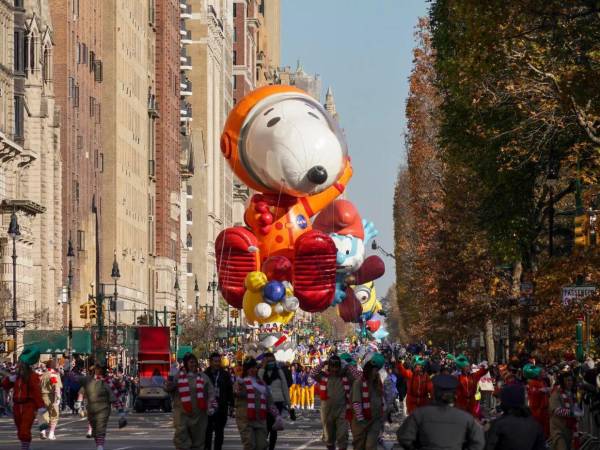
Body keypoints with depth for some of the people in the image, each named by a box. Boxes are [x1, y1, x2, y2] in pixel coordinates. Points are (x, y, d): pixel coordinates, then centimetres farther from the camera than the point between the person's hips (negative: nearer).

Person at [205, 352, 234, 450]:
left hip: (222, 408, 2)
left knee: (219, 431, 9)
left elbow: (230, 391, 8)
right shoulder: (205, 375, -2)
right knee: (208, 431, 0)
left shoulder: (225, 375, 5)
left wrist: (231, 405, 5)